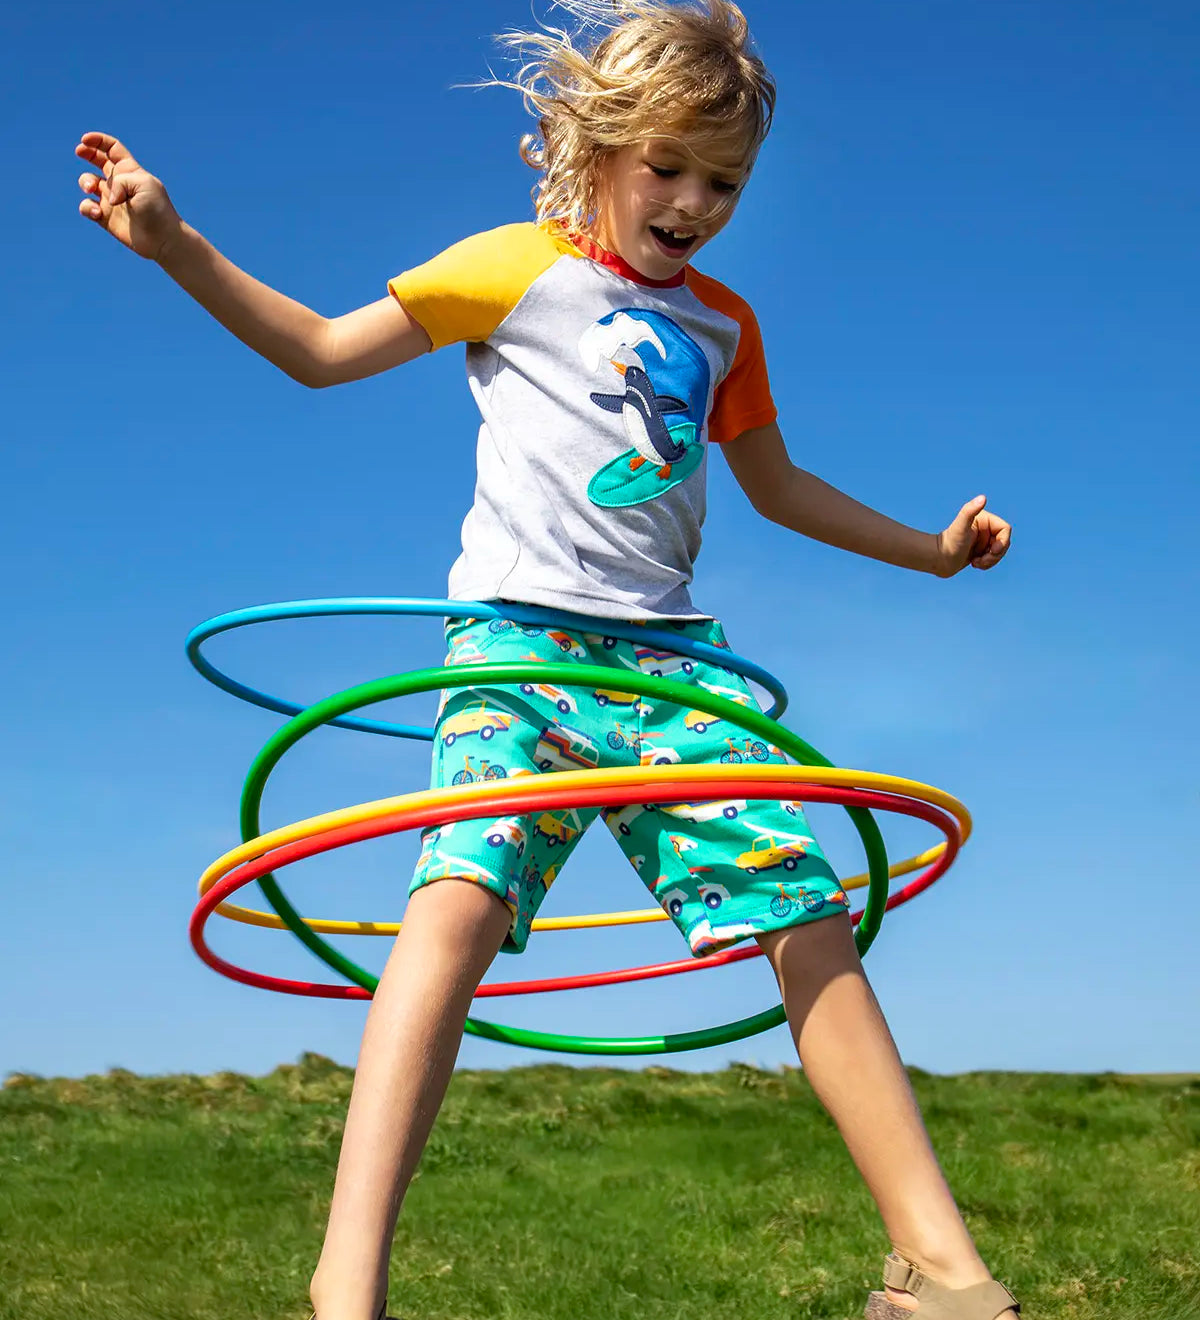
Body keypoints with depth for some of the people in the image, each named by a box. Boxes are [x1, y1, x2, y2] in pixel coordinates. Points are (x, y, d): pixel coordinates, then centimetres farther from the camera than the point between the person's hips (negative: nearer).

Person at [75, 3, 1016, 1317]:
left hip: (673, 653, 5)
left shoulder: (722, 323, 21)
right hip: (519, 632, -4)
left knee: (813, 922, -5)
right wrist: (173, 243, -4)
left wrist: (930, 548, 34)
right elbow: (321, 350, 6)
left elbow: (776, 484, 34)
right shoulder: (521, 266, 7)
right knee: (464, 893, -28)